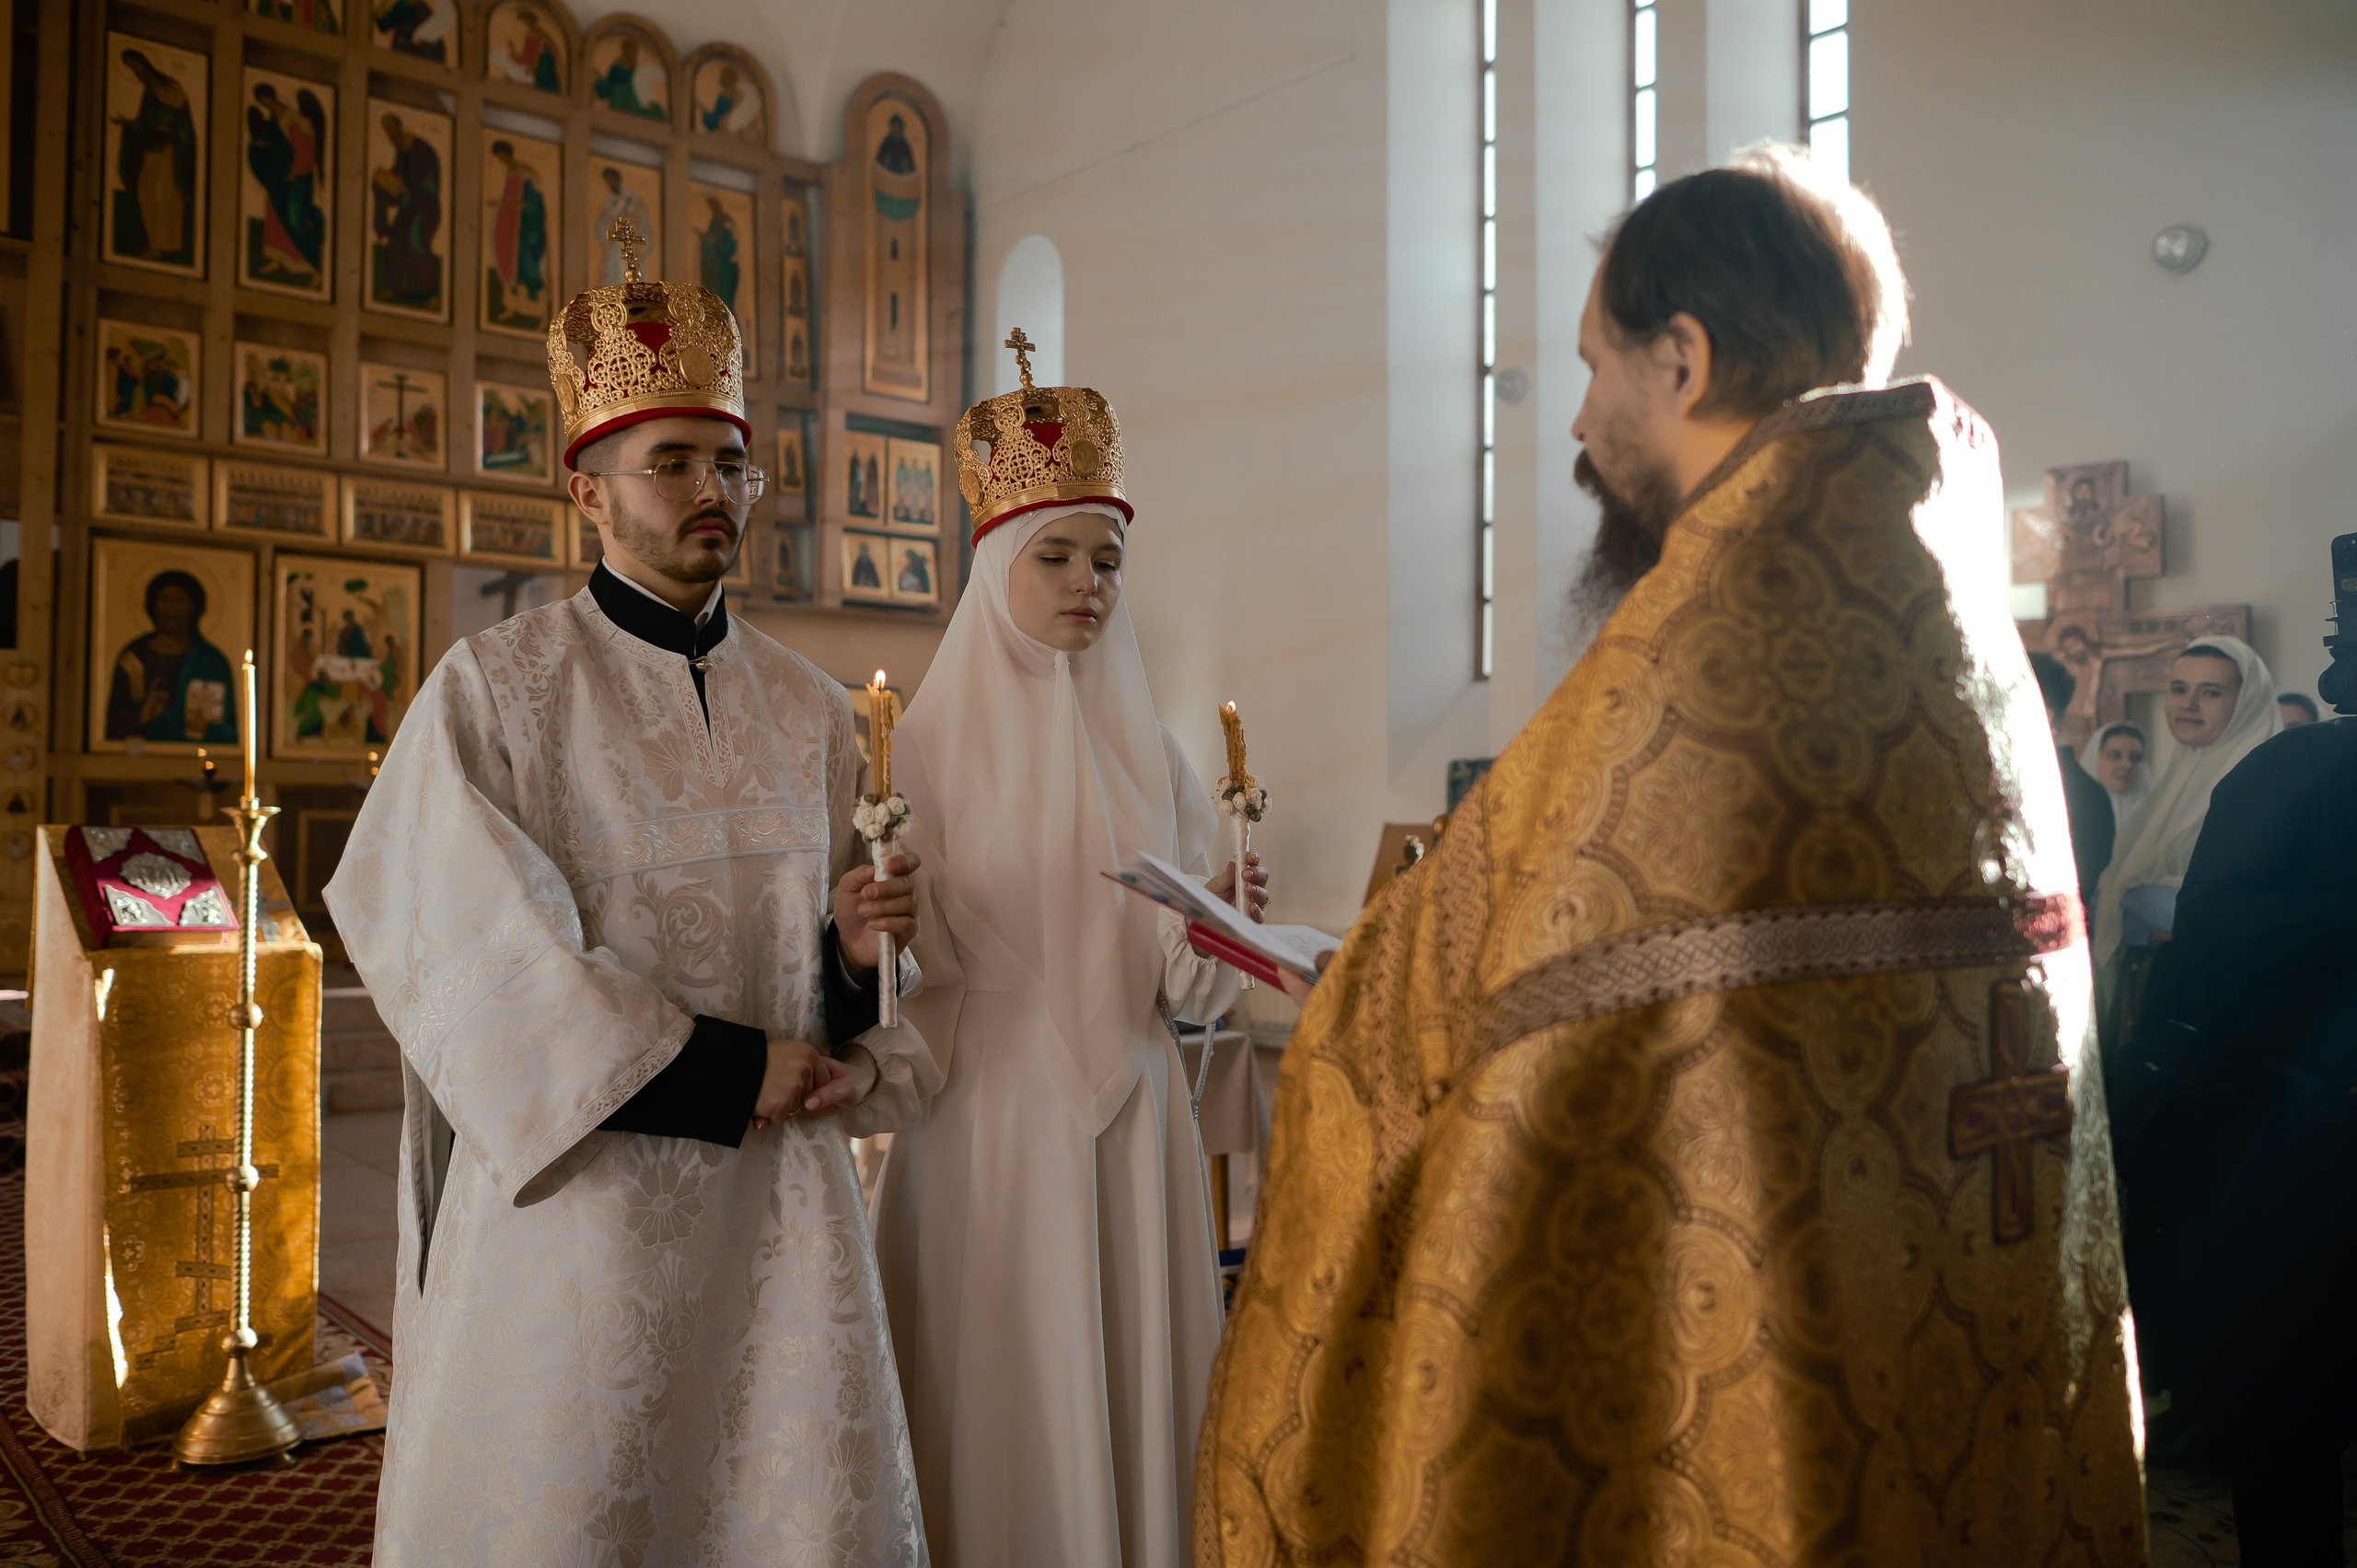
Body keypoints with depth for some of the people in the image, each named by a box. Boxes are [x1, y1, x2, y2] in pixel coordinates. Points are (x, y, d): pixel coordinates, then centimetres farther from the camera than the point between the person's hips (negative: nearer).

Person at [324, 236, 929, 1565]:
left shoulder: (810, 710, 9)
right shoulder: (494, 691, -2)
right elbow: (482, 956, -12)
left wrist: (853, 955, -11)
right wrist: (727, 1071, -12)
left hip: (781, 1198, 4)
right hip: (580, 1186, -3)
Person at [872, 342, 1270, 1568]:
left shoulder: (1148, 756, 7)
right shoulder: (931, 747, -3)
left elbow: (1181, 986, 6)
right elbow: (905, 971, -7)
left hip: (1131, 1125, 4)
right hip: (991, 1127, -3)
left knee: (1132, 1389, 10)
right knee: (1010, 1414, 3)